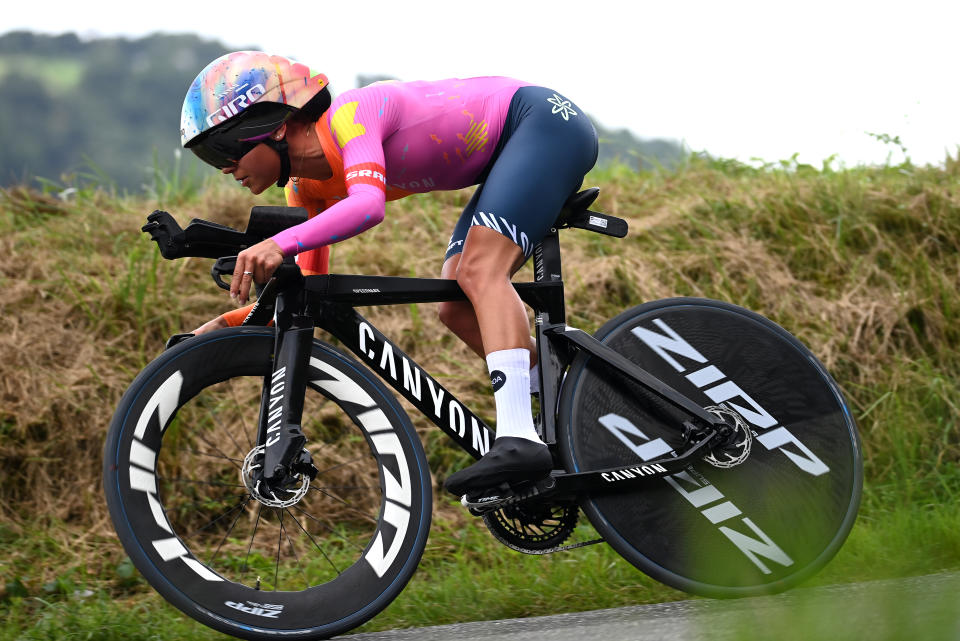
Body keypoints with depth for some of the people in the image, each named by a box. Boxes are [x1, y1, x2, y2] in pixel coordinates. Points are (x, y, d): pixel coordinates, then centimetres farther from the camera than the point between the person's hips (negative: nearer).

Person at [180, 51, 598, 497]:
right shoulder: (307, 186, 1)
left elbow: (368, 204, -44)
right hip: (509, 153, 9)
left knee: (479, 271, -26)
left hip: (548, 121, -9)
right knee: (457, 309, 1)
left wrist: (281, 243, -56)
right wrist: (226, 325, -5)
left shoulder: (348, 117, -25)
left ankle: (519, 439, -37)